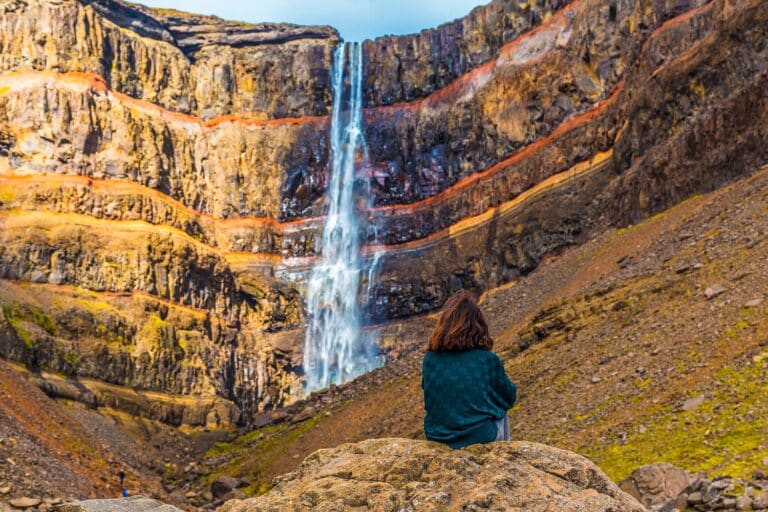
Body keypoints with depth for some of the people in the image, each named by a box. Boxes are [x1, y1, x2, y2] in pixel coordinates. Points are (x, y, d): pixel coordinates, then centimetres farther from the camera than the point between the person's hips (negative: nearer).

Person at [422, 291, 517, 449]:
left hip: (436, 436, 3)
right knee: (501, 414, 30)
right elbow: (509, 399, -1)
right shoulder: (489, 360, -16)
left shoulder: (429, 359, -9)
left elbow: (430, 400, 7)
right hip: (480, 436, -3)